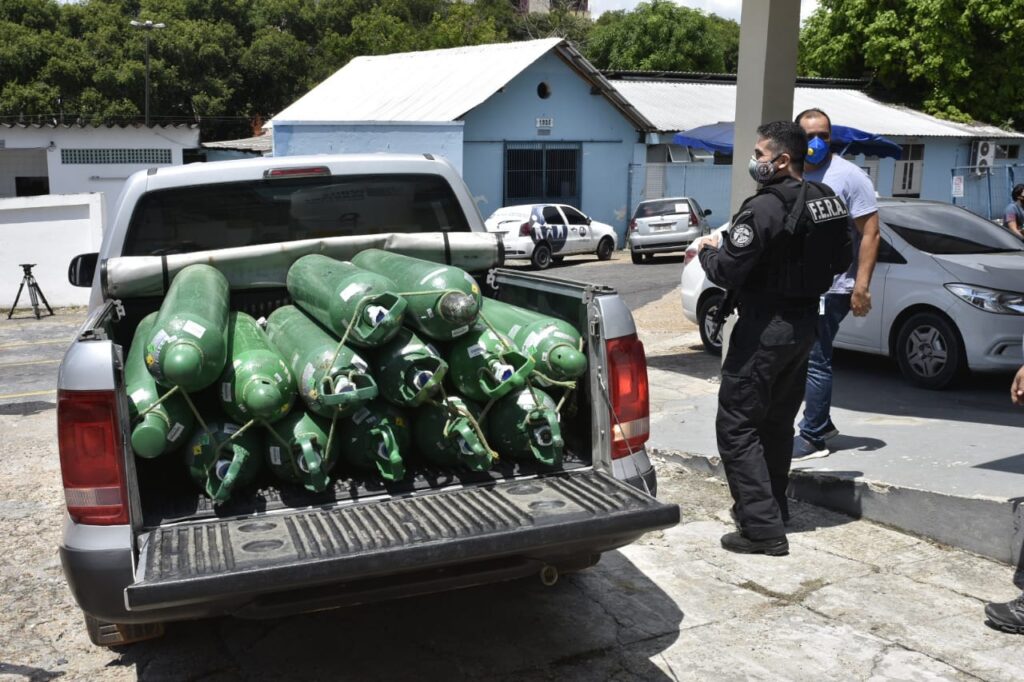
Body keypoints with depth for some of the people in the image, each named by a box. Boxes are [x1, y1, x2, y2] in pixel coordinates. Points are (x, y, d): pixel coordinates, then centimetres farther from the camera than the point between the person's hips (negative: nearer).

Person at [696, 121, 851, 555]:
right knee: (778, 421, 21)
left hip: (766, 326, -9)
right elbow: (839, 262, 16)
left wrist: (707, 249, -1)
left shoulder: (766, 208, -20)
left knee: (737, 426, -2)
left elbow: (726, 272, -21)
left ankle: (763, 528, -3)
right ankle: (772, 507, 33)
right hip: (805, 320, 9)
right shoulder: (828, 202, 6)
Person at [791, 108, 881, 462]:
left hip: (831, 288, -7)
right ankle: (822, 423, 29)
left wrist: (861, 285, -18)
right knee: (808, 359, 14)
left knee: (815, 362, -6)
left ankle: (813, 438, 2)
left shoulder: (849, 176, -8)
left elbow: (870, 233, -10)